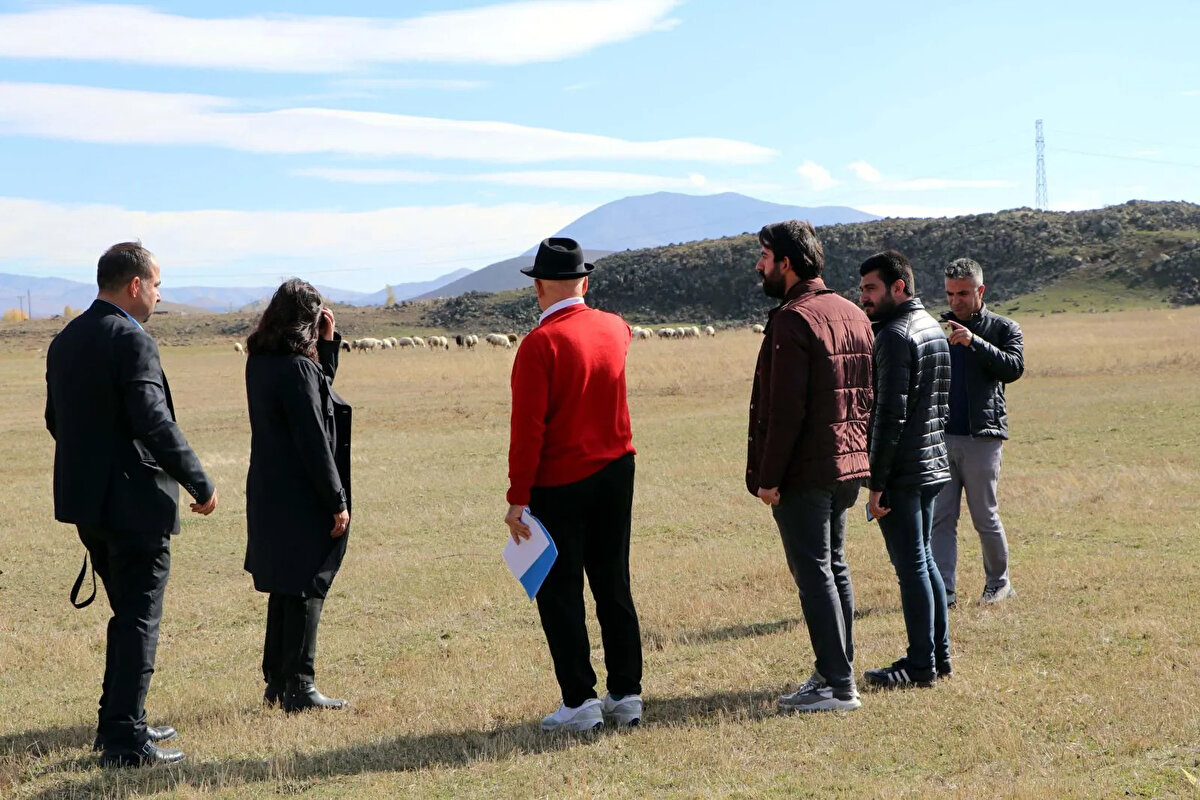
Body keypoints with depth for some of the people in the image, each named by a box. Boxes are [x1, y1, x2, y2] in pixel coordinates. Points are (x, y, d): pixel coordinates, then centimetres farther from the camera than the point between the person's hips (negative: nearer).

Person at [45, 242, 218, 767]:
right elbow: (154, 423, -23)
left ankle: (117, 722, 27)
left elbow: (56, 420, 16)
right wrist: (200, 485, -15)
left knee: (128, 614, 21)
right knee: (140, 620, -1)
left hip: (85, 500, 9)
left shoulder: (65, 341, 11)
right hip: (134, 502, -9)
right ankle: (126, 741, 1)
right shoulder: (132, 341, -16)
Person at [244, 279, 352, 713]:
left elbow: (320, 386, 22)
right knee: (305, 591, 0)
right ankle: (298, 687, 4)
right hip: (302, 500, -9)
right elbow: (313, 442, -19)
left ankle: (276, 681, 24)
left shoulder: (259, 362, 8)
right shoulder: (296, 368, -19)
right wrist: (337, 502, -14)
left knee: (284, 588, 17)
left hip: (268, 495, 9)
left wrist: (327, 343, 10)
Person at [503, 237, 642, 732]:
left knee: (559, 594, 2)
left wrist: (518, 499, -14)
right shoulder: (613, 329, 3)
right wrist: (580, 309, 50)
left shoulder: (540, 343, -15)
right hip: (616, 473, 6)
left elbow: (528, 430, -18)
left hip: (559, 486, -6)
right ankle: (626, 695, 15)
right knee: (614, 588, 12)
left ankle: (580, 701, 2)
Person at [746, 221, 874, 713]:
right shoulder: (853, 315, 12)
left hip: (803, 471, -9)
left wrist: (768, 477, -17)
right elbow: (865, 395, 15)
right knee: (834, 568, 16)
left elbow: (785, 409, -20)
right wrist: (856, 453, 18)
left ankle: (837, 686, -3)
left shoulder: (793, 320, -16)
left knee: (814, 573, -4)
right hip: (848, 465, 9)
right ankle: (835, 672, 22)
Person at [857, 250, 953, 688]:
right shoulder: (933, 327, 14)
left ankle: (921, 665, 2)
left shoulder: (895, 336, -16)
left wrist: (876, 484, -19)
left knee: (911, 567, -3)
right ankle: (939, 656, 22)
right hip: (932, 467, 10)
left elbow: (890, 415, -21)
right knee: (924, 561, 16)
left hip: (901, 472, -10)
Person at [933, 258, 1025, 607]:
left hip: (981, 437, -3)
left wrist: (975, 342, -23)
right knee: (940, 518, -2)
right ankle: (944, 590, -1)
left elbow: (1014, 368, -12)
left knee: (985, 517, 3)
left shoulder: (1003, 328, 5)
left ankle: (999, 581, 21)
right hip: (941, 436, 3)